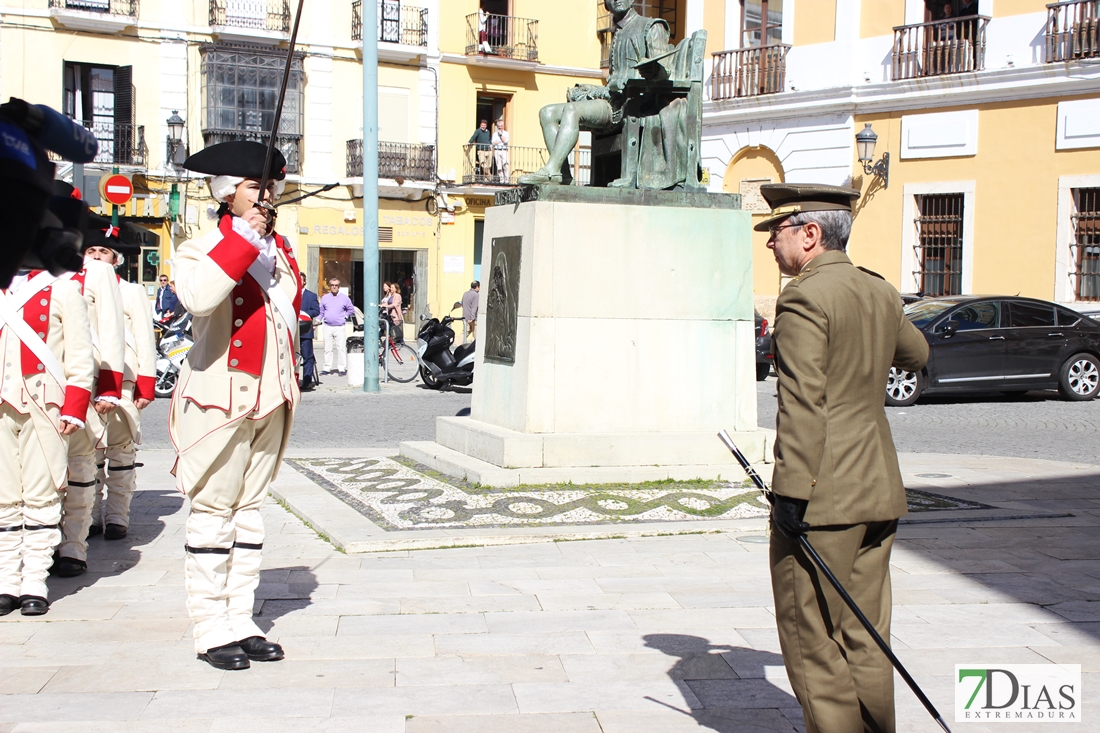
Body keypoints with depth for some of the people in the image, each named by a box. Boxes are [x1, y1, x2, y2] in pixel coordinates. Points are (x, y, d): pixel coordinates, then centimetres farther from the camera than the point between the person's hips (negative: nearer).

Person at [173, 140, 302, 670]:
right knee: (214, 513, -1)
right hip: (220, 398, -6)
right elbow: (197, 298, -29)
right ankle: (211, 631, 6)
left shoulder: (281, 249, 14)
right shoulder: (203, 249, -6)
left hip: (271, 400, 7)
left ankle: (241, 623, 17)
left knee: (249, 509, 11)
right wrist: (242, 239, -26)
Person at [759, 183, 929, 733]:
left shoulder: (805, 298, -14)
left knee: (812, 641, 2)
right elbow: (916, 356, 30)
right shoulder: (881, 294, 10)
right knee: (865, 640, 15)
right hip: (878, 491, 8)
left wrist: (791, 494, -20)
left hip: (823, 498, -8)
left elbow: (802, 405, -21)